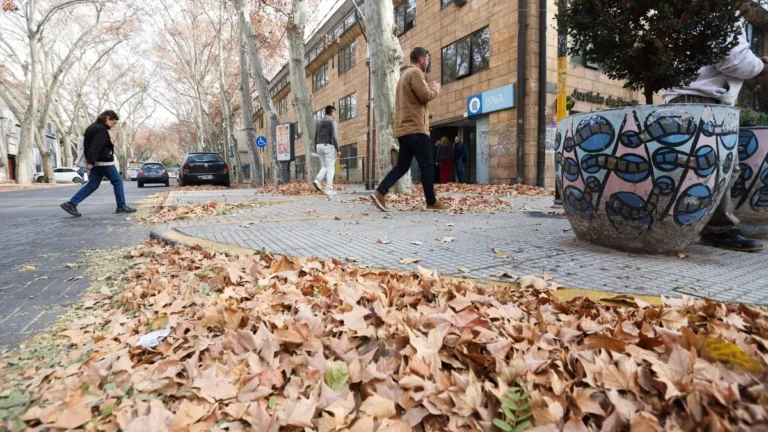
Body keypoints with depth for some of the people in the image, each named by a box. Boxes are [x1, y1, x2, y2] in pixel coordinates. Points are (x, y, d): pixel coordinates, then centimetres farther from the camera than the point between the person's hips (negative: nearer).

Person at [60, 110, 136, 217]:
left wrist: (90, 161, 21)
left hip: (96, 162, 9)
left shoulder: (93, 127, 17)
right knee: (117, 182, 1)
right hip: (104, 162, -9)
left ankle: (71, 204, 4)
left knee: (92, 185, 9)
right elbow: (95, 147, -24)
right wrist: (91, 162, -29)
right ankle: (122, 207, 4)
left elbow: (88, 145, 21)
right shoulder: (101, 129, -14)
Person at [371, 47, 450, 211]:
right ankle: (432, 202, 2)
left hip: (404, 128, 10)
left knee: (402, 166, 7)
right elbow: (425, 95, -16)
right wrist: (436, 88, 3)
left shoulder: (405, 74, 26)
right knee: (427, 165, -3)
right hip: (415, 127, -10)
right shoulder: (415, 72, -6)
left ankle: (380, 193, -5)